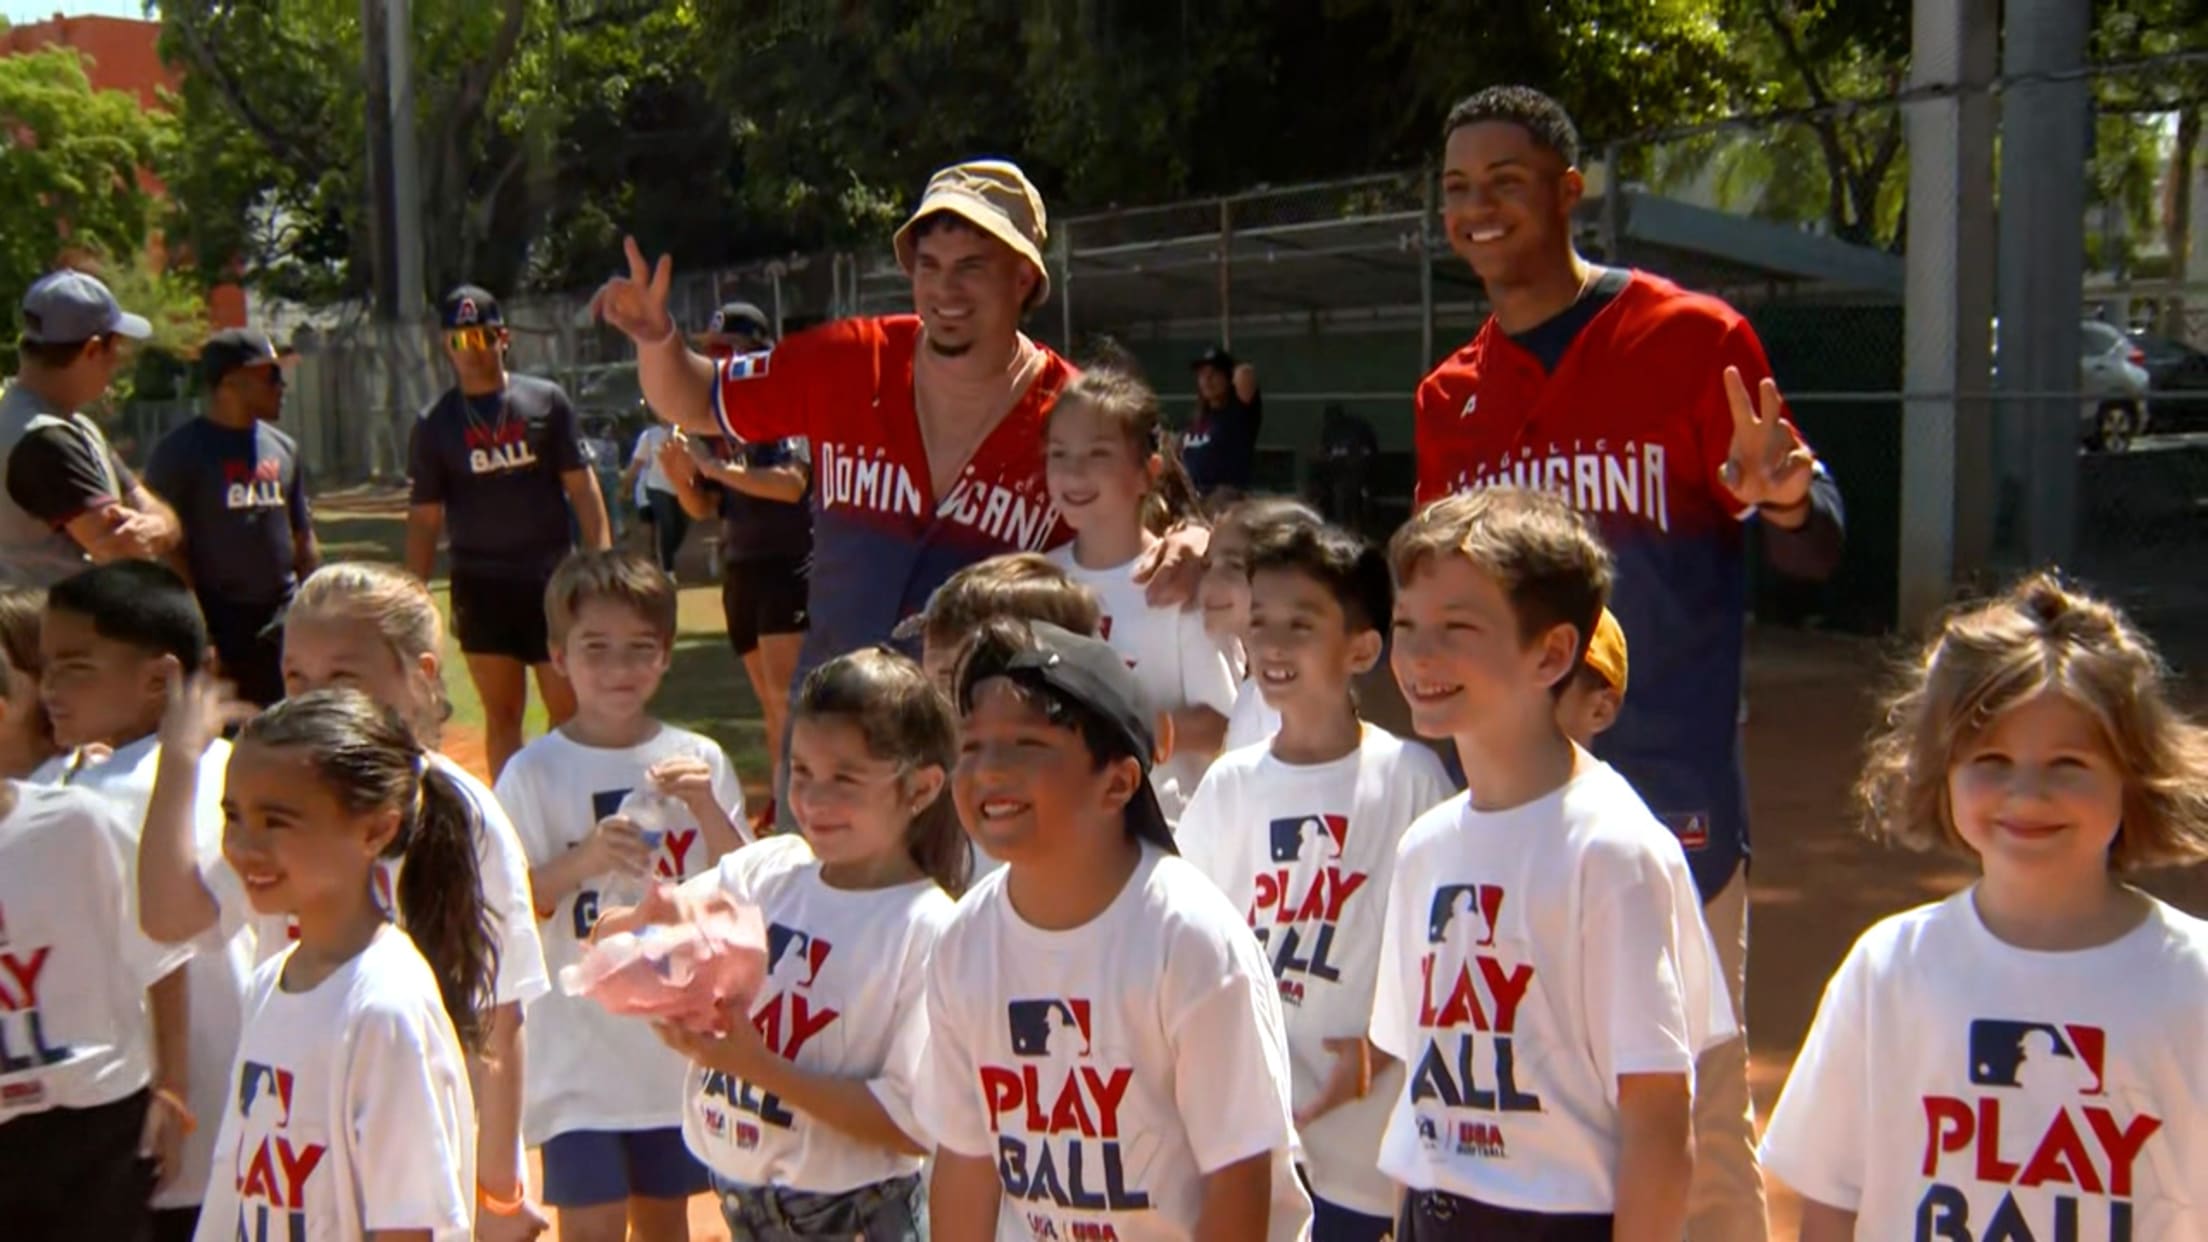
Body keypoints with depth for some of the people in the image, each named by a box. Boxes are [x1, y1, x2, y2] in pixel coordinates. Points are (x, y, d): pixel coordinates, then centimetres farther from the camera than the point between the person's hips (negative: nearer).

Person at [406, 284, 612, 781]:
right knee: (501, 715, 8)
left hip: (552, 578, -1)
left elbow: (581, 485, 2)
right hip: (481, 586, 1)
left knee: (570, 711, 2)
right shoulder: (436, 424, 3)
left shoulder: (546, 401, 1)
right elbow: (424, 518, 4)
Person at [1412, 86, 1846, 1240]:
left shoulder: (1691, 339, -4)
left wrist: (1782, 500, -26)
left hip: (1673, 798, -4)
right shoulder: (1448, 397, 9)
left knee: (1698, 1114, 5)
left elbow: (1810, 550, -5)